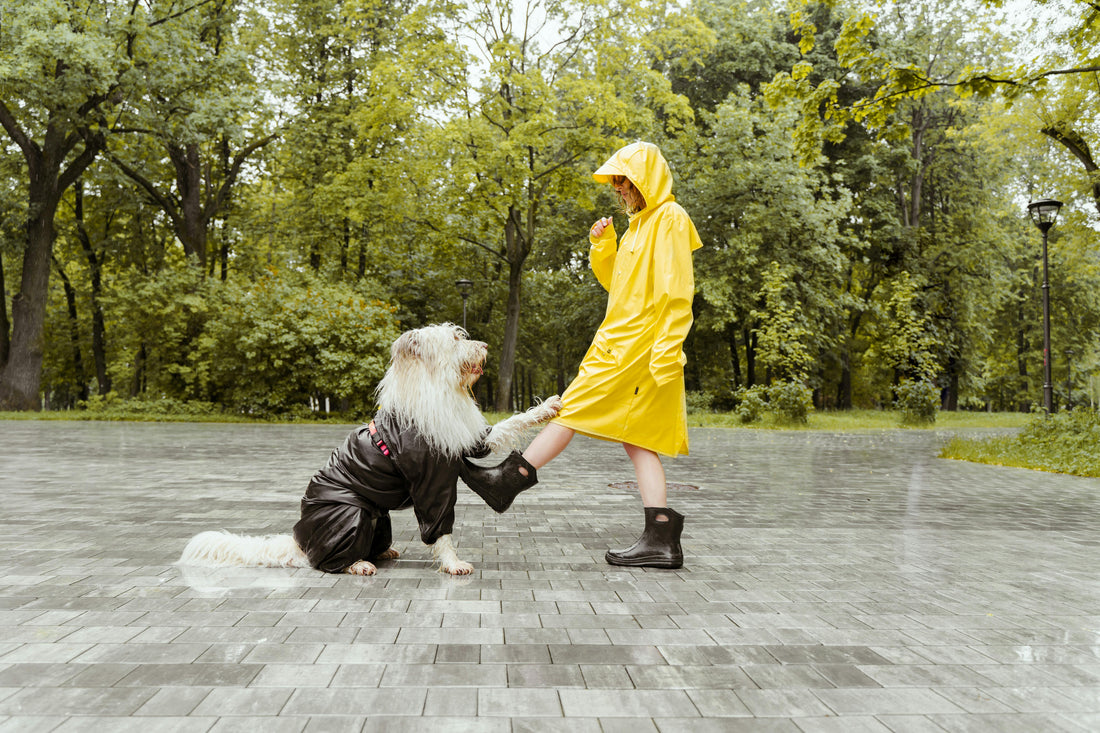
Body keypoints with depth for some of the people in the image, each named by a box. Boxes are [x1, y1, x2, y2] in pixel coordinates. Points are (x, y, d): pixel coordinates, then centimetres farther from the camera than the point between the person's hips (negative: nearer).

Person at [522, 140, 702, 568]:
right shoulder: (642, 222, 23)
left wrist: (667, 351, -22)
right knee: (637, 440, 4)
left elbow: (677, 293, -15)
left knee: (571, 411, -6)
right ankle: (662, 540, 2)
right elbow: (617, 284, 27)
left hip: (636, 348, -10)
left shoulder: (669, 218, -7)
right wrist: (603, 247, 10)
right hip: (620, 342, 10)